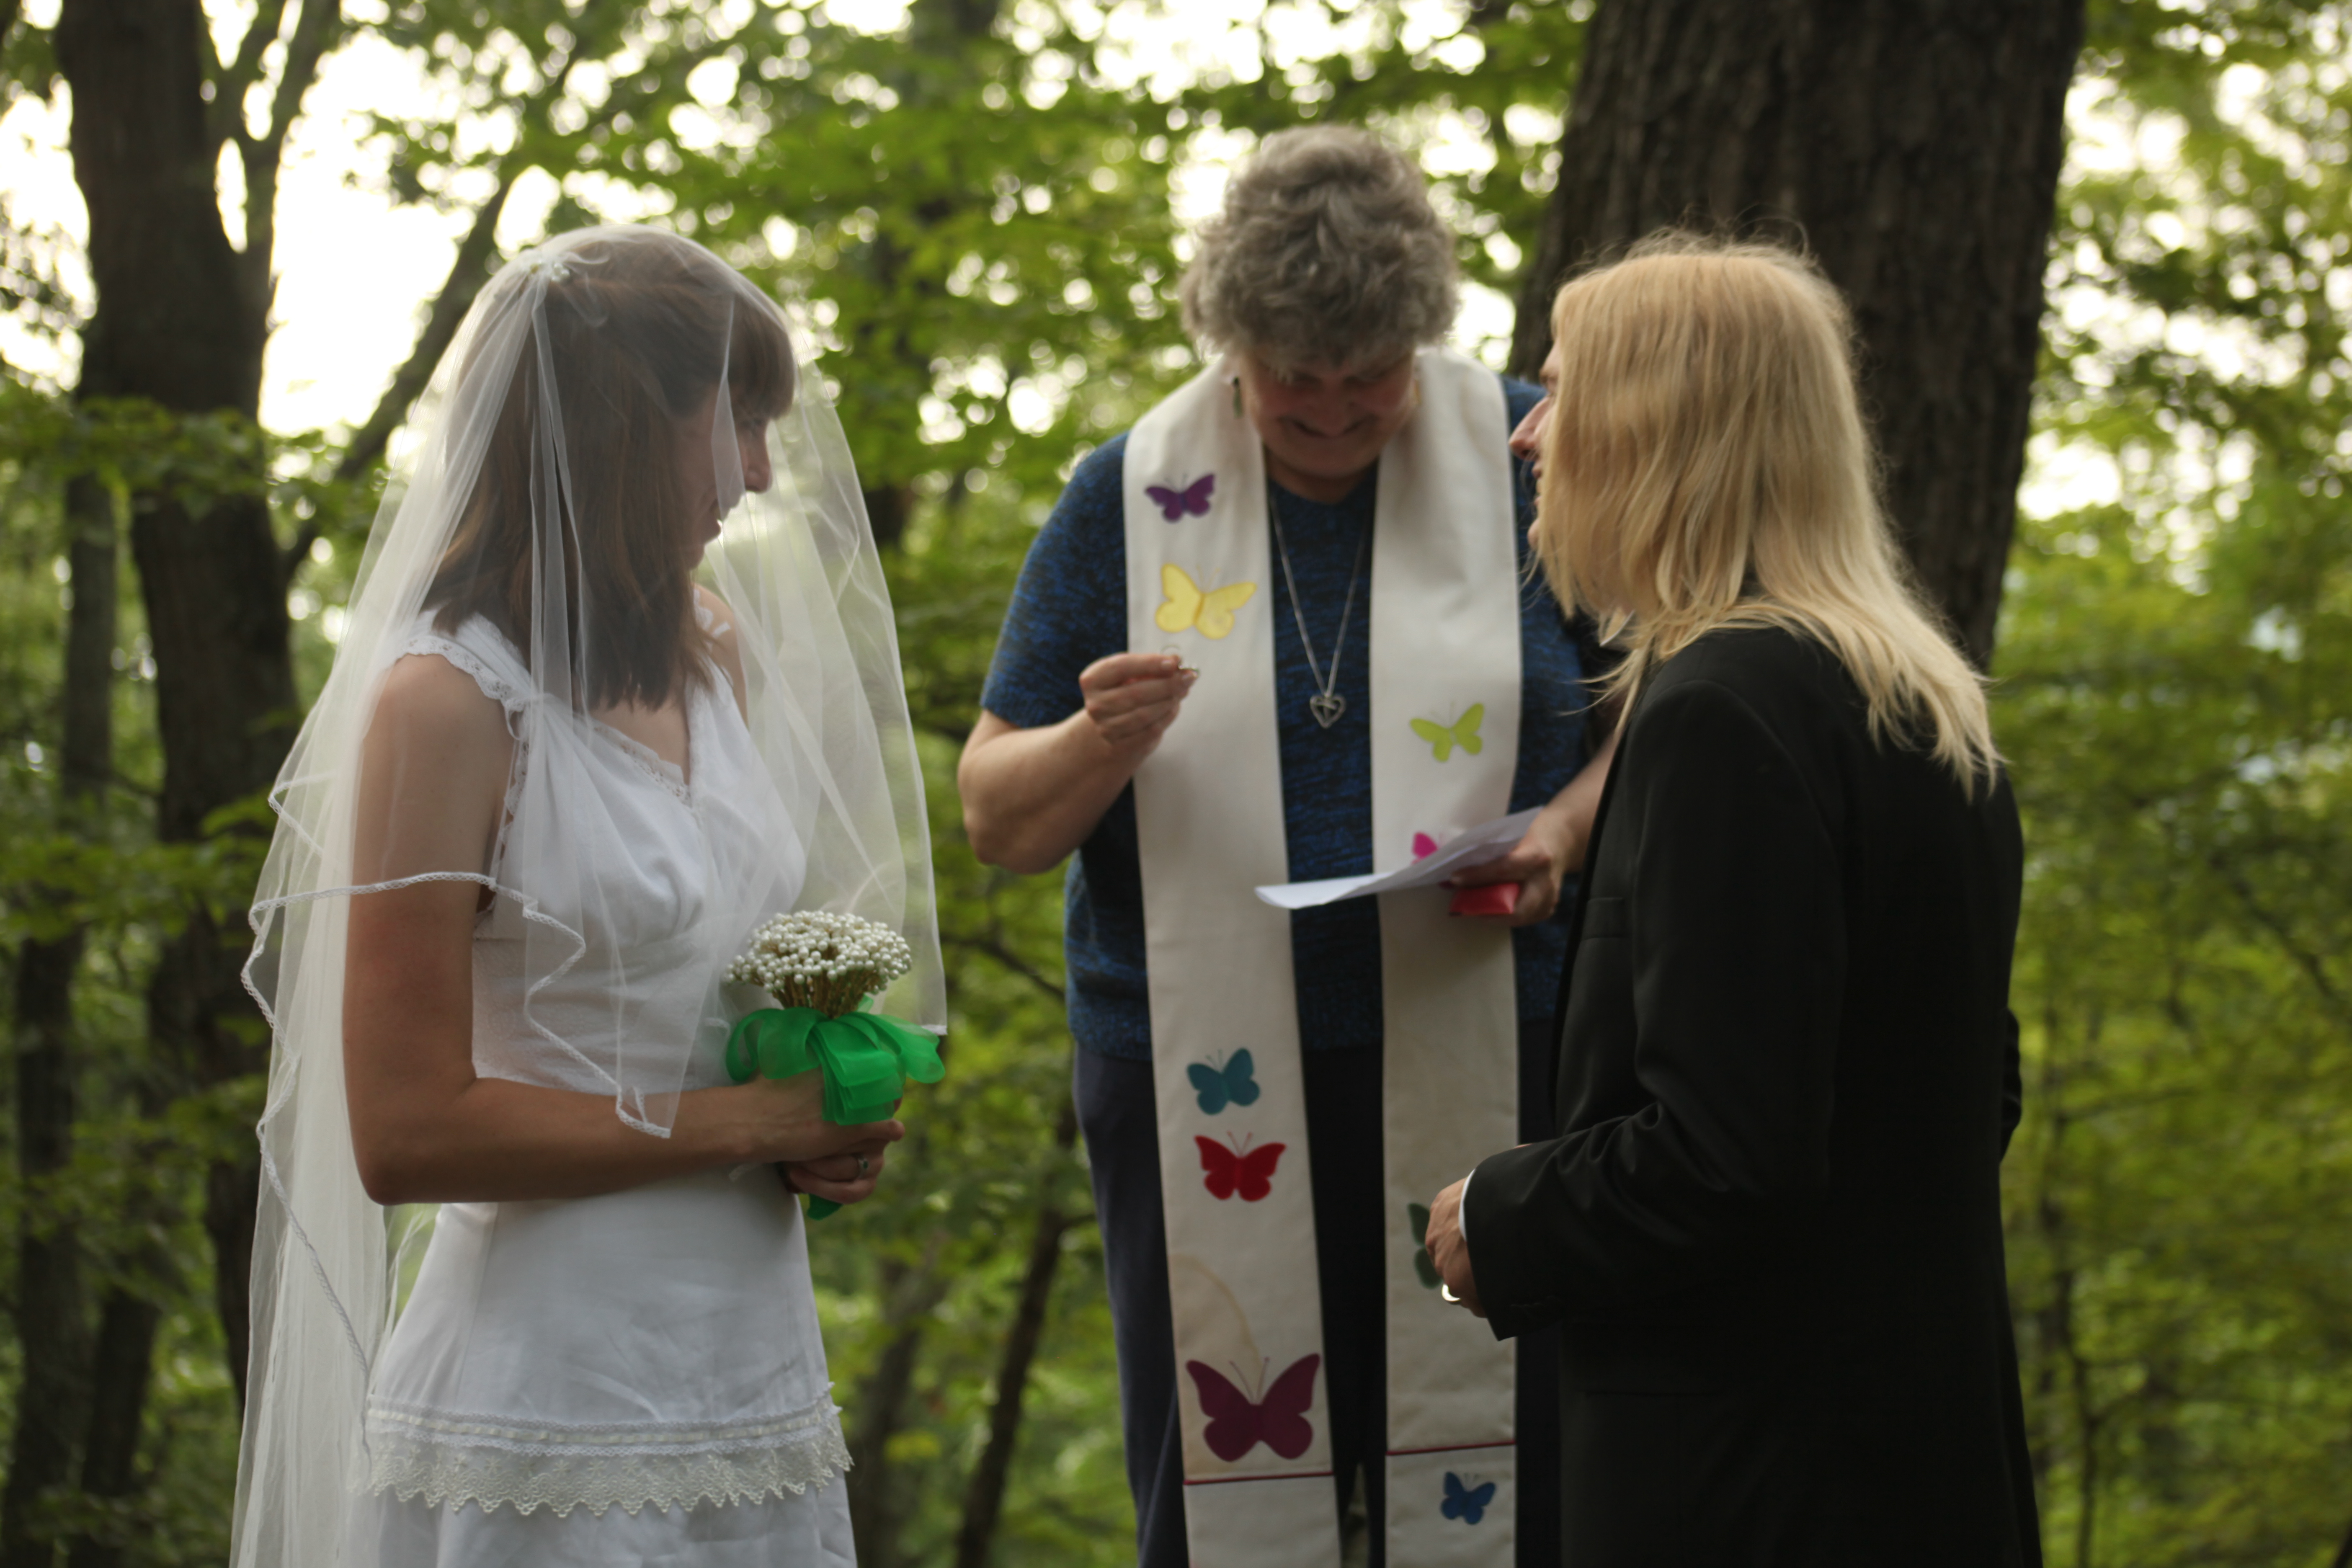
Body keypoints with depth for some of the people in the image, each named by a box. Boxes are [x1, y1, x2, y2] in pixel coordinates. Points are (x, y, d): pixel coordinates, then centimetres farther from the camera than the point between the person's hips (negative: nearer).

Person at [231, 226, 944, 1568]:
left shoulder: (718, 655, 11)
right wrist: (751, 1124, -12)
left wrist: (830, 1124, 6)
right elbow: (406, 1135, -16)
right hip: (553, 1415, -7)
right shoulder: (448, 698, -12)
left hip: (760, 1361, 7)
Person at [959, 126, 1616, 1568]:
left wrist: (1568, 829, -11)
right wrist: (1097, 745, -15)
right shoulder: (1130, 502, 5)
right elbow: (997, 820, 7)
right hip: (1202, 1091, 1)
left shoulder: (1533, 462, 4)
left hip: (1480, 1070, -1)